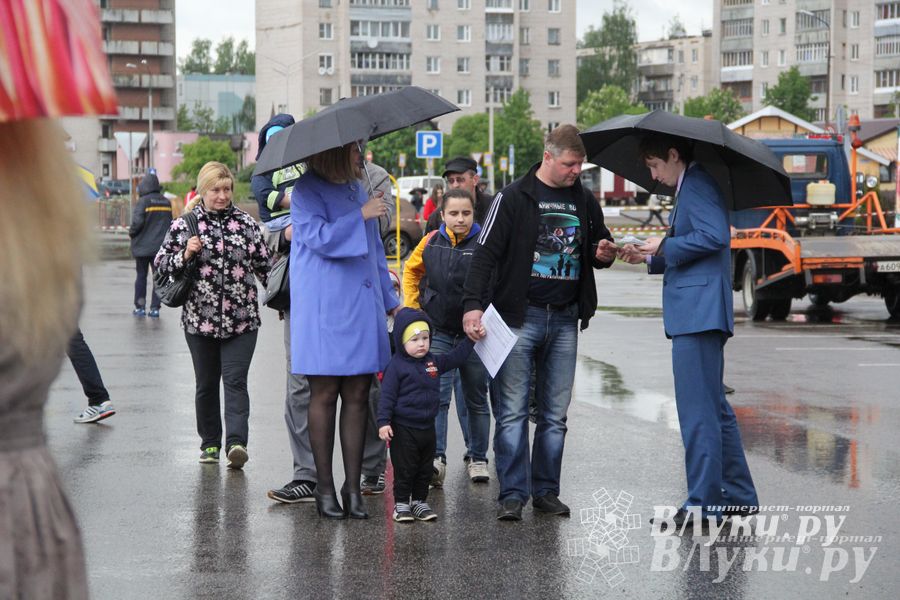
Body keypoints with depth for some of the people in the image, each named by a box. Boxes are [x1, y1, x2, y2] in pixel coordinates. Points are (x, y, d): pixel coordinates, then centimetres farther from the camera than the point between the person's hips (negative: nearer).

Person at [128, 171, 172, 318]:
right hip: (160, 246, 3)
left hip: (143, 246, -3)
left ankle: (140, 307, 9)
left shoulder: (143, 202, -12)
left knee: (141, 276, 8)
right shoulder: (166, 202, 5)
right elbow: (171, 222, 12)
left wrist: (131, 232, -1)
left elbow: (137, 222, -18)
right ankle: (155, 308, 3)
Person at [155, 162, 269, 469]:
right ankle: (210, 443, 22)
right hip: (200, 319, 1)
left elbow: (264, 265, 12)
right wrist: (185, 255, -14)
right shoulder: (185, 224, 2)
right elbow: (161, 262, 4)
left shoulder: (246, 223, 6)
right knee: (206, 384, 11)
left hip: (242, 319, -1)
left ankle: (236, 442, -18)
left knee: (235, 380, -10)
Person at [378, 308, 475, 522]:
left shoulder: (433, 361, 7)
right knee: (404, 469, 0)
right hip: (403, 429, -6)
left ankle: (419, 502, 24)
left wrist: (471, 339, 10)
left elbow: (455, 358, 18)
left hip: (427, 427, 6)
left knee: (425, 469, 13)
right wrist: (383, 422, -18)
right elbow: (387, 396, -13)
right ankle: (401, 504, 11)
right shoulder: (396, 366, -12)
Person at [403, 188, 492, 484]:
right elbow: (411, 270, 16)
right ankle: (436, 457, -7)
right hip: (438, 331, 1)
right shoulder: (431, 242, -1)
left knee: (475, 398, 11)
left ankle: (477, 457, 23)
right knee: (437, 395, -7)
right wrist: (413, 306, 9)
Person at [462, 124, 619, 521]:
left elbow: (599, 245, 26)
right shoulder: (514, 198, -3)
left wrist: (605, 254, 0)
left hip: (565, 320, 5)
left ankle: (546, 490, 16)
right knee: (512, 411, -5)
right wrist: (472, 304, -19)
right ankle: (513, 494, -1)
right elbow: (485, 253, -7)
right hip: (520, 316, -4)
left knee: (555, 414, 8)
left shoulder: (584, 201, 12)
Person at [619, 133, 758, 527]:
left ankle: (702, 504, -7)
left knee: (698, 410, -9)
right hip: (698, 314, 11)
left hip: (699, 312, -11)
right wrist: (650, 257, 14)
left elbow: (714, 236, -24)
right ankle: (739, 496, 20)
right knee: (713, 407, 15)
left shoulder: (695, 186, -10)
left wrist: (664, 246, -13)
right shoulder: (690, 187, 22)